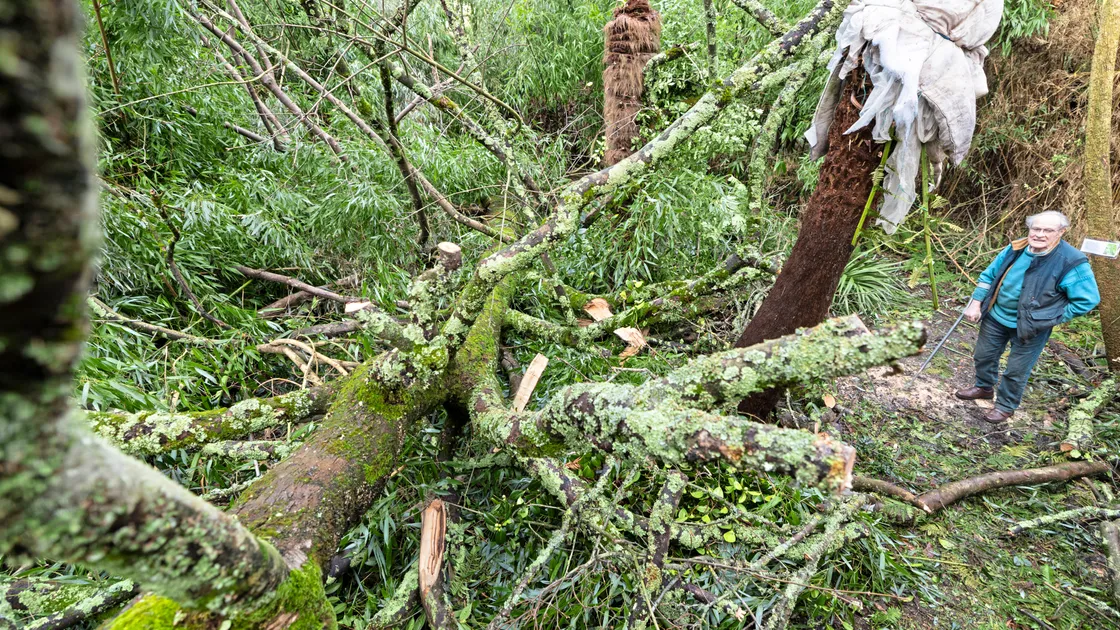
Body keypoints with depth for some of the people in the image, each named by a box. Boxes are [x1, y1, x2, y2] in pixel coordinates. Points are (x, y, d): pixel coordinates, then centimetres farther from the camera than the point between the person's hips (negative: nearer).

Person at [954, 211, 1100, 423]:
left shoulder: (1073, 262, -21)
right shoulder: (1015, 249, -8)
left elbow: (1087, 300, -15)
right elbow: (988, 276, 5)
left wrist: (1053, 318, -15)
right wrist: (976, 303, 1)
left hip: (1031, 327, -5)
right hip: (996, 316, 5)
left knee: (1016, 371, 10)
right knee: (984, 356, 22)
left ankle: (1006, 405, 32)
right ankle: (984, 387, 48)